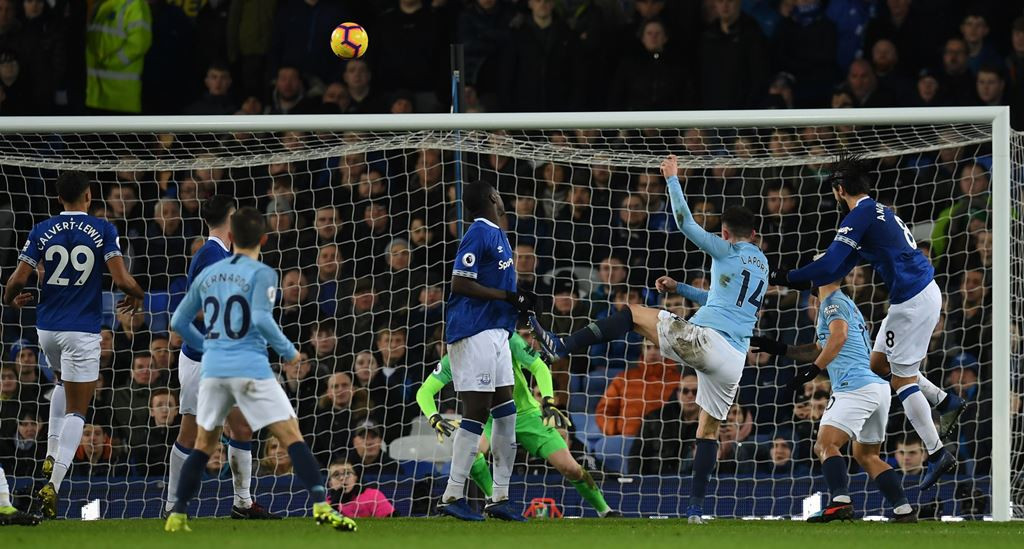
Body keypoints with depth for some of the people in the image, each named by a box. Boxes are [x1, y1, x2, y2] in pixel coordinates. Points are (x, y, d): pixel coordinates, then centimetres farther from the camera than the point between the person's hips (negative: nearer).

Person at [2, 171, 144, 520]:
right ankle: (53, 485, -13)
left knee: (64, 383, 32)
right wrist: (136, 295, 9)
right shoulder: (103, 231, -6)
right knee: (76, 410, 1)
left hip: (47, 327, 3)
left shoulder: (42, 231, 0)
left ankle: (52, 456, 18)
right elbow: (121, 279, -13)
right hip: (83, 331, -3)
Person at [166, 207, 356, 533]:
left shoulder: (207, 274, 14)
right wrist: (287, 351, -3)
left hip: (213, 369, 5)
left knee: (204, 445, 18)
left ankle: (177, 516, 12)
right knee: (291, 435, -5)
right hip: (250, 368, -4)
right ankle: (320, 506, -19)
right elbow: (261, 319, -16)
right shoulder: (261, 274, -2)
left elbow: (178, 322, 18)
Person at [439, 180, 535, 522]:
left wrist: (518, 301, 10)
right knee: (476, 412, -9)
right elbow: (461, 284, -18)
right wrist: (508, 297, -16)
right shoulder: (479, 234, -12)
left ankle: (500, 499, 12)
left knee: (505, 414, 9)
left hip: (495, 333, 10)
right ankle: (453, 496, -7)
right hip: (475, 334, -10)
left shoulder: (496, 235, 16)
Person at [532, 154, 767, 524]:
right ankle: (696, 507, 12)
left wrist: (672, 177, 14)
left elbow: (685, 223, 3)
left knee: (633, 314, 6)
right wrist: (679, 288, 41)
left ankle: (564, 347, -4)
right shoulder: (762, 266, 25)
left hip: (705, 339, -7)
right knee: (709, 429, 16)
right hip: (734, 360, 7)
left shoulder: (727, 253, 4)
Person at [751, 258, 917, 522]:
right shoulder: (849, 304, 30)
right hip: (879, 388, 10)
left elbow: (839, 335, -21)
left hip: (855, 386, -10)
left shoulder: (833, 302, 0)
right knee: (866, 455, 20)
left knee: (825, 445, -16)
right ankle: (904, 509, 9)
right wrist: (777, 348, 33)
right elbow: (819, 350, 38)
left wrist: (813, 370, -24)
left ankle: (841, 502, -36)